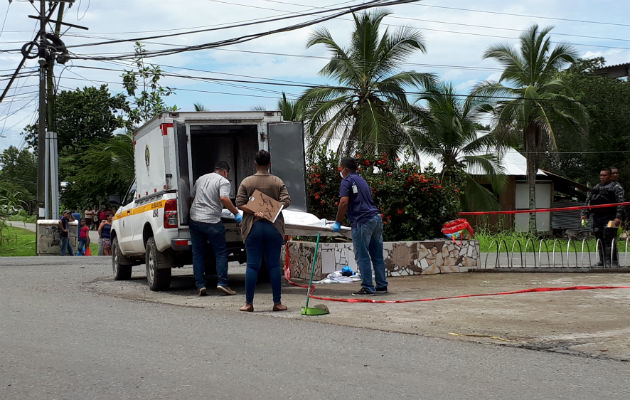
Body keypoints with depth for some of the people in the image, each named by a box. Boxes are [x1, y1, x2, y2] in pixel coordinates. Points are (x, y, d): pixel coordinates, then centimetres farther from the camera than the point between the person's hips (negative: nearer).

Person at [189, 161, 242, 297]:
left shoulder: (201, 179, 17)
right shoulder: (223, 181, -3)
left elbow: (191, 196, 26)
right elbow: (224, 198, -20)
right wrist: (236, 214, -13)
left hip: (194, 219, 6)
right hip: (212, 221, -5)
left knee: (198, 253, 10)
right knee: (221, 252, 3)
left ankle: (200, 284, 6)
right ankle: (222, 282, -7)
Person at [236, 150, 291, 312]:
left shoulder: (246, 182, 0)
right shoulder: (278, 182, 2)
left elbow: (239, 203, -6)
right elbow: (286, 201, -5)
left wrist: (254, 212, -10)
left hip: (253, 226, 0)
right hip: (274, 227, 1)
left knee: (252, 265, 2)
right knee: (274, 265, 6)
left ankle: (249, 303, 4)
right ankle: (277, 303, 8)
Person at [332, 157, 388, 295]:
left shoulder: (347, 181, -2)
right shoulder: (362, 180, 25)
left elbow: (344, 202, -14)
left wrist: (338, 222, -5)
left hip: (362, 221, -8)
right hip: (376, 217, 8)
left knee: (362, 256, -4)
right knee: (377, 255, 10)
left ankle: (367, 288, -5)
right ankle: (382, 286, 12)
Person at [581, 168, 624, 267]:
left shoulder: (616, 187, 2)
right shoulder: (595, 188, 21)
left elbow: (620, 202, -8)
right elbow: (588, 201, 23)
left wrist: (618, 217, -19)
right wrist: (585, 214, 10)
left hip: (610, 218, -6)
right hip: (597, 217, 6)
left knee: (609, 239, -14)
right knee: (600, 240, 7)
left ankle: (612, 262, -13)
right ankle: (603, 261, 13)